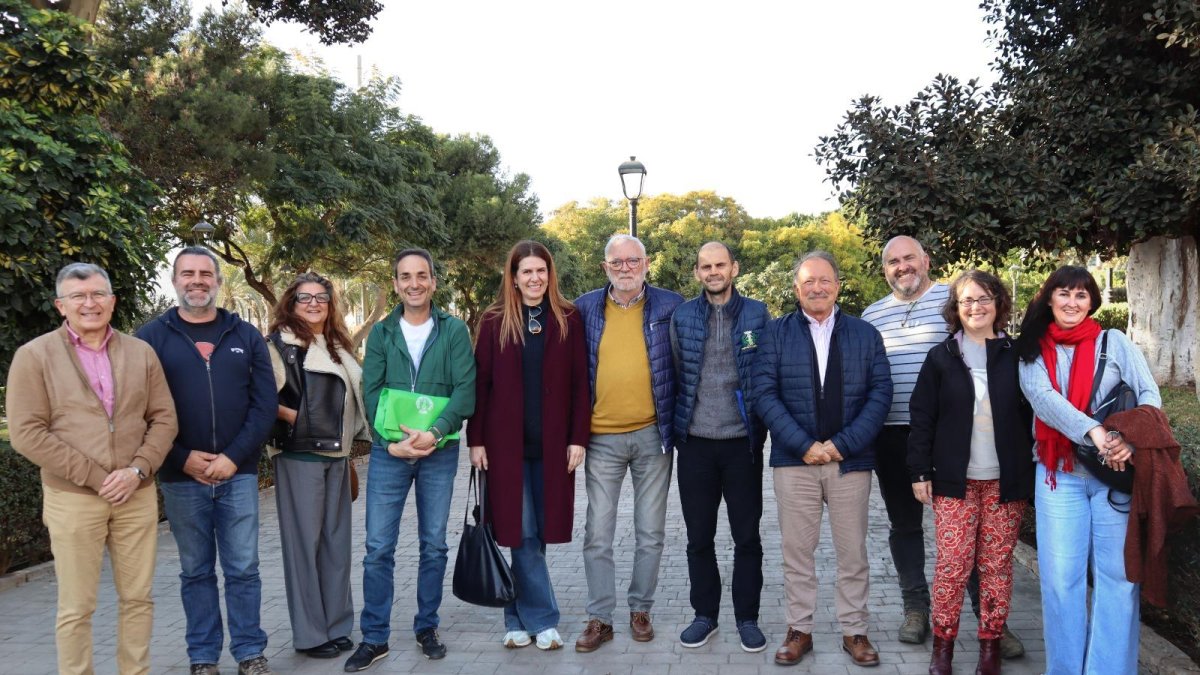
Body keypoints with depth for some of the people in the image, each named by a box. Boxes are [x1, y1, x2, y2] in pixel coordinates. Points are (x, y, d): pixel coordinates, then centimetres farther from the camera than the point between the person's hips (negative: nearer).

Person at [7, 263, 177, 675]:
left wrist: (137, 471, -10)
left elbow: (164, 419, 6)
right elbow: (27, 433, -9)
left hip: (138, 496, 3)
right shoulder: (34, 356, -2)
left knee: (137, 597, 11)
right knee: (76, 607, 5)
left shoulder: (141, 353, 7)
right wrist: (95, 477, -13)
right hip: (72, 499, -3)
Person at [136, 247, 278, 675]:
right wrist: (182, 459, -11)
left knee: (242, 569, 5)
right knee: (196, 571, 9)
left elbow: (264, 404, 1)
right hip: (181, 478, 0)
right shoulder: (151, 337, 2)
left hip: (238, 473, 1)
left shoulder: (246, 336, 6)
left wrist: (234, 457, -10)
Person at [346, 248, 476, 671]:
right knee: (378, 548, 1)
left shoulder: (454, 330, 1)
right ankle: (374, 638, 13)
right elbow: (370, 393, 0)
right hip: (389, 452, 1)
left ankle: (427, 628, 25)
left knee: (433, 545, 9)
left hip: (439, 453, 0)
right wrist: (392, 442, -12)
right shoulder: (381, 333, 5)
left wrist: (433, 433, -20)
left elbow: (465, 390, -7)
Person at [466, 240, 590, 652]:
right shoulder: (495, 321, 3)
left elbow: (579, 382, 2)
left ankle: (521, 618, 20)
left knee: (536, 533, 6)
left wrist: (578, 438, -4)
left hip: (552, 444, 1)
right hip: (506, 443, 0)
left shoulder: (568, 319, 4)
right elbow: (480, 382, 3)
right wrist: (476, 439, -2)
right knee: (520, 532, 1)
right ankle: (542, 619, 13)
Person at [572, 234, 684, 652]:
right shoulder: (585, 308, 2)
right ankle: (600, 618, 16)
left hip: (653, 434, 0)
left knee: (651, 534, 10)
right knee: (597, 535, 4)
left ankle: (640, 610, 26)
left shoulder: (670, 306, -1)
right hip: (602, 438, 1)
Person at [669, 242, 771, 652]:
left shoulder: (757, 315, 0)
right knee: (699, 536, 9)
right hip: (695, 443, 1)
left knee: (747, 536, 6)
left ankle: (747, 617, 20)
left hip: (742, 442, -1)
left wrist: (761, 429, 0)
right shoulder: (681, 317, 3)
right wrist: (676, 427, 5)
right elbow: (673, 375, 6)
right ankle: (705, 614, 24)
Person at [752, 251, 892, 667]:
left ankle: (854, 631, 21)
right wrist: (805, 445, -13)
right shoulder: (776, 334, 3)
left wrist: (843, 444, -12)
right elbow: (765, 395, -5)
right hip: (794, 460, 0)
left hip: (851, 461, 1)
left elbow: (880, 393, -1)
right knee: (797, 551, 7)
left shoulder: (866, 334, 6)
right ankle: (799, 630, 19)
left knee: (853, 552, 8)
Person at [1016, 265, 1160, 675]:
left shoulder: (1114, 342, 6)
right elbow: (1042, 397, -9)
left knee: (1117, 575, 0)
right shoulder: (1034, 352, 8)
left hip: (1117, 473, -1)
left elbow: (1149, 394, -2)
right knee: (1060, 578, 1)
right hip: (1058, 475, 1)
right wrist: (1092, 432, -25)